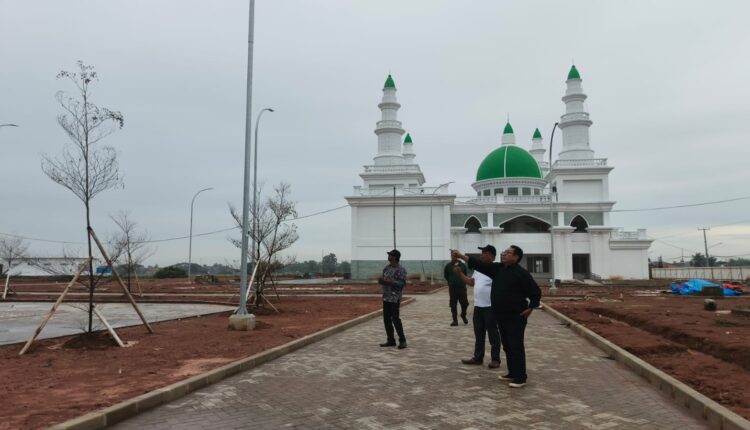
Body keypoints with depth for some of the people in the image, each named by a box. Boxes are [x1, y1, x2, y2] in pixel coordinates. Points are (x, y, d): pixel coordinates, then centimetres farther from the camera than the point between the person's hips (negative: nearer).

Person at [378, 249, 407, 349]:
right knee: (386, 318, 8)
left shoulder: (401, 269, -9)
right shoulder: (386, 268, 13)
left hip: (395, 298, -7)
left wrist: (390, 281, -23)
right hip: (386, 297, 7)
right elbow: (382, 281, 17)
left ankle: (402, 341, 2)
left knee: (395, 318, -9)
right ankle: (391, 340, 17)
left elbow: (403, 283, -16)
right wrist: (380, 280, -7)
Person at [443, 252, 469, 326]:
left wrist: (463, 282, 8)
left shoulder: (462, 265, 0)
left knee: (465, 303, 0)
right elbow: (445, 276, 14)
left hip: (462, 287, 0)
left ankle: (463, 315, 29)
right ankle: (455, 320, 11)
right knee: (453, 305, 2)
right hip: (452, 288, 0)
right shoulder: (448, 266, -1)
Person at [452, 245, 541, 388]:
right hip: (502, 316, 8)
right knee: (507, 346, 14)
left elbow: (536, 292, -10)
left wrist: (530, 308, -10)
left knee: (516, 346, -5)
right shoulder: (497, 268, 7)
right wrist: (461, 256, -2)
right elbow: (479, 264, 4)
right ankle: (512, 373, 26)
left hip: (515, 316, -8)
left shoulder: (521, 273, -14)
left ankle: (520, 377, 3)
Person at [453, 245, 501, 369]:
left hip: (490, 307, -8)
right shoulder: (478, 269, 12)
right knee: (478, 334, 15)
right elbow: (472, 282, 21)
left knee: (492, 334, 2)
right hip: (478, 306, 8)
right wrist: (460, 274, 12)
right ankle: (478, 357, 24)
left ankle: (495, 359, 11)